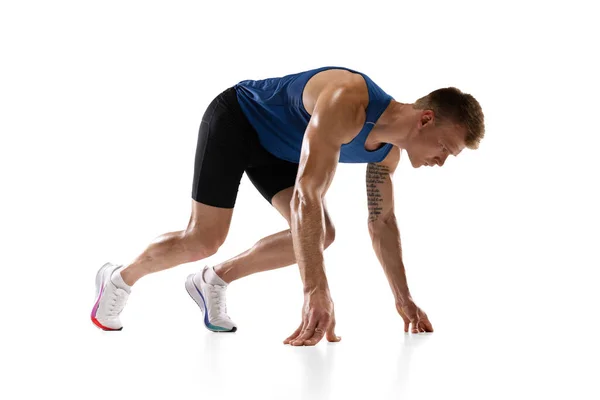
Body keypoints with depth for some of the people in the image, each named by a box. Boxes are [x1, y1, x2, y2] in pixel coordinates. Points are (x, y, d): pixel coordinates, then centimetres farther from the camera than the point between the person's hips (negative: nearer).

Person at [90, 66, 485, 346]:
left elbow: (382, 222, 3)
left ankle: (214, 281, 7)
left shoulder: (389, 151, -10)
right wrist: (316, 290, -49)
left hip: (274, 145, 8)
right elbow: (306, 197, -45)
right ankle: (119, 278, 16)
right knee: (205, 240, -10)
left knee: (320, 236, -7)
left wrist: (404, 298, 1)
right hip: (235, 119, -8)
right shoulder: (347, 104, -39)